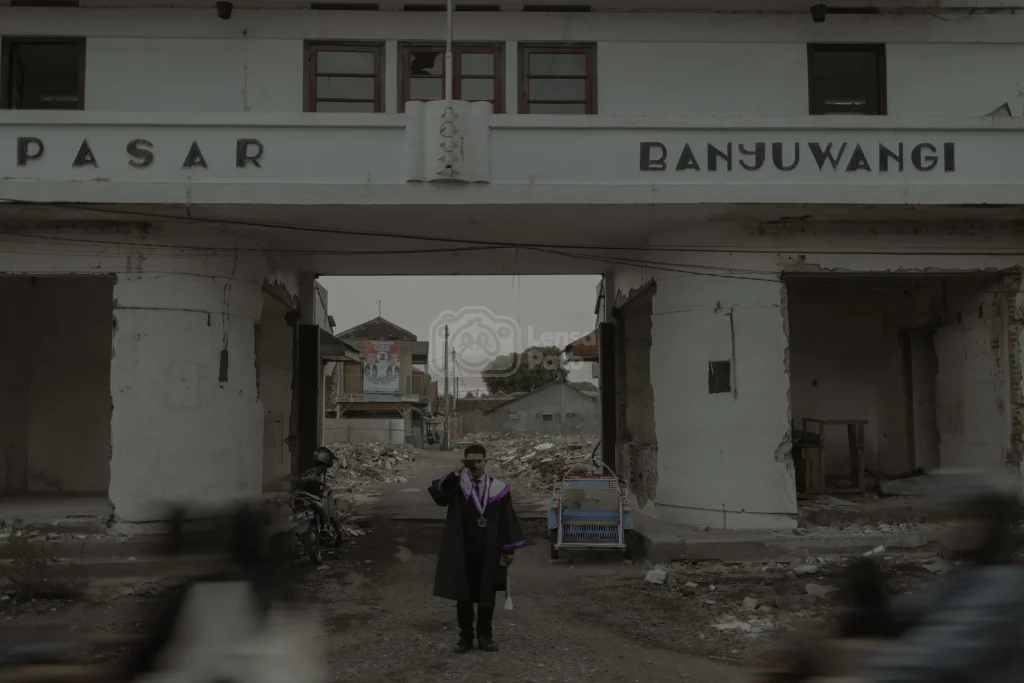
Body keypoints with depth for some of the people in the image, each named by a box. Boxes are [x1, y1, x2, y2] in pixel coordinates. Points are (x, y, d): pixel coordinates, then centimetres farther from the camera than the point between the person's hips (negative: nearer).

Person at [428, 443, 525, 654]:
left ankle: (485, 636, 22)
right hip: (462, 552, 0)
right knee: (463, 596, 7)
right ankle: (465, 637, 19)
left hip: (489, 553, 0)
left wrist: (509, 548, -1)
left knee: (487, 596, 9)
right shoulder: (457, 484, -4)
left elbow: (507, 520, 2)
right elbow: (437, 492, -26)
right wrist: (456, 474, -39)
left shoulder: (498, 489, -1)